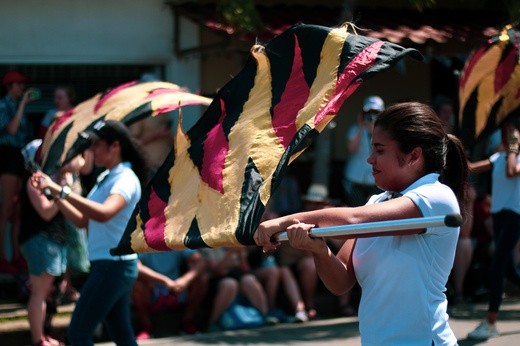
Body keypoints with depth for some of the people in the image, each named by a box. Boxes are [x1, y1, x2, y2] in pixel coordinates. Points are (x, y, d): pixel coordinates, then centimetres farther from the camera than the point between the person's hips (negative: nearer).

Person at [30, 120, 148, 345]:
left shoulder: (126, 179, -16)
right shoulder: (105, 178, 14)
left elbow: (104, 213, -35)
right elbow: (82, 220, 17)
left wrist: (62, 190, -35)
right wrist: (54, 192, 8)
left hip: (114, 265, -10)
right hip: (104, 265, 10)